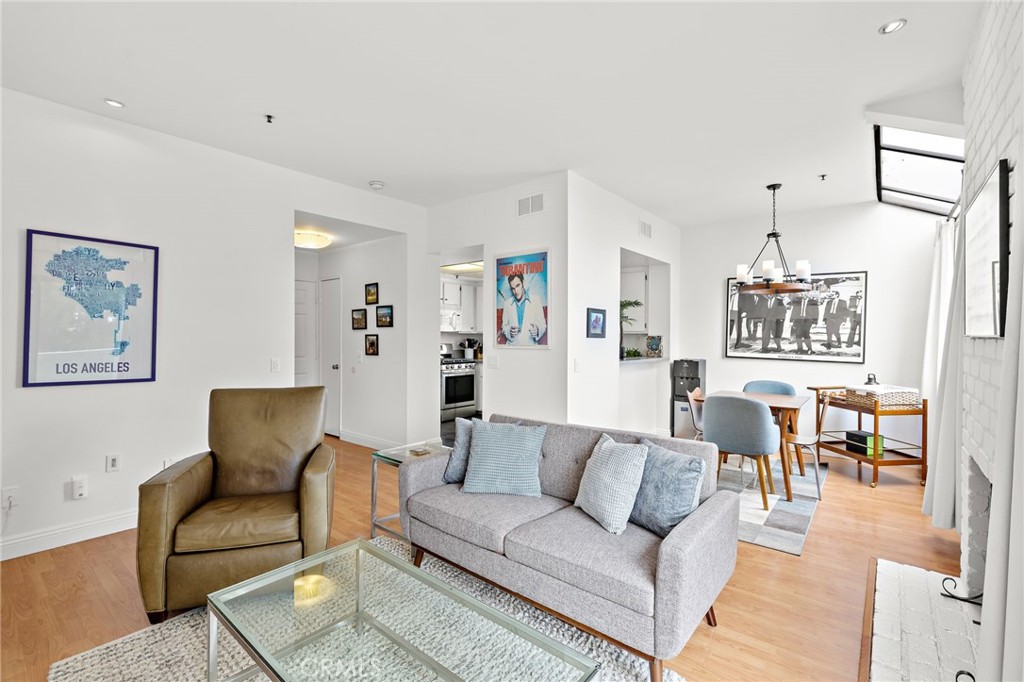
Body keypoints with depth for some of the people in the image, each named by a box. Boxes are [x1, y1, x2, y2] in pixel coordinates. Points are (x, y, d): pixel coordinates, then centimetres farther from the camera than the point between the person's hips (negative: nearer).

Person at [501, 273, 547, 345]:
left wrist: (537, 331, -15)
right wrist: (509, 331, -7)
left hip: (530, 345, -1)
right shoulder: (507, 303, 8)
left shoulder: (535, 300, 1)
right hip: (512, 346, 1)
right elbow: (504, 325, 13)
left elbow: (542, 325, 5)